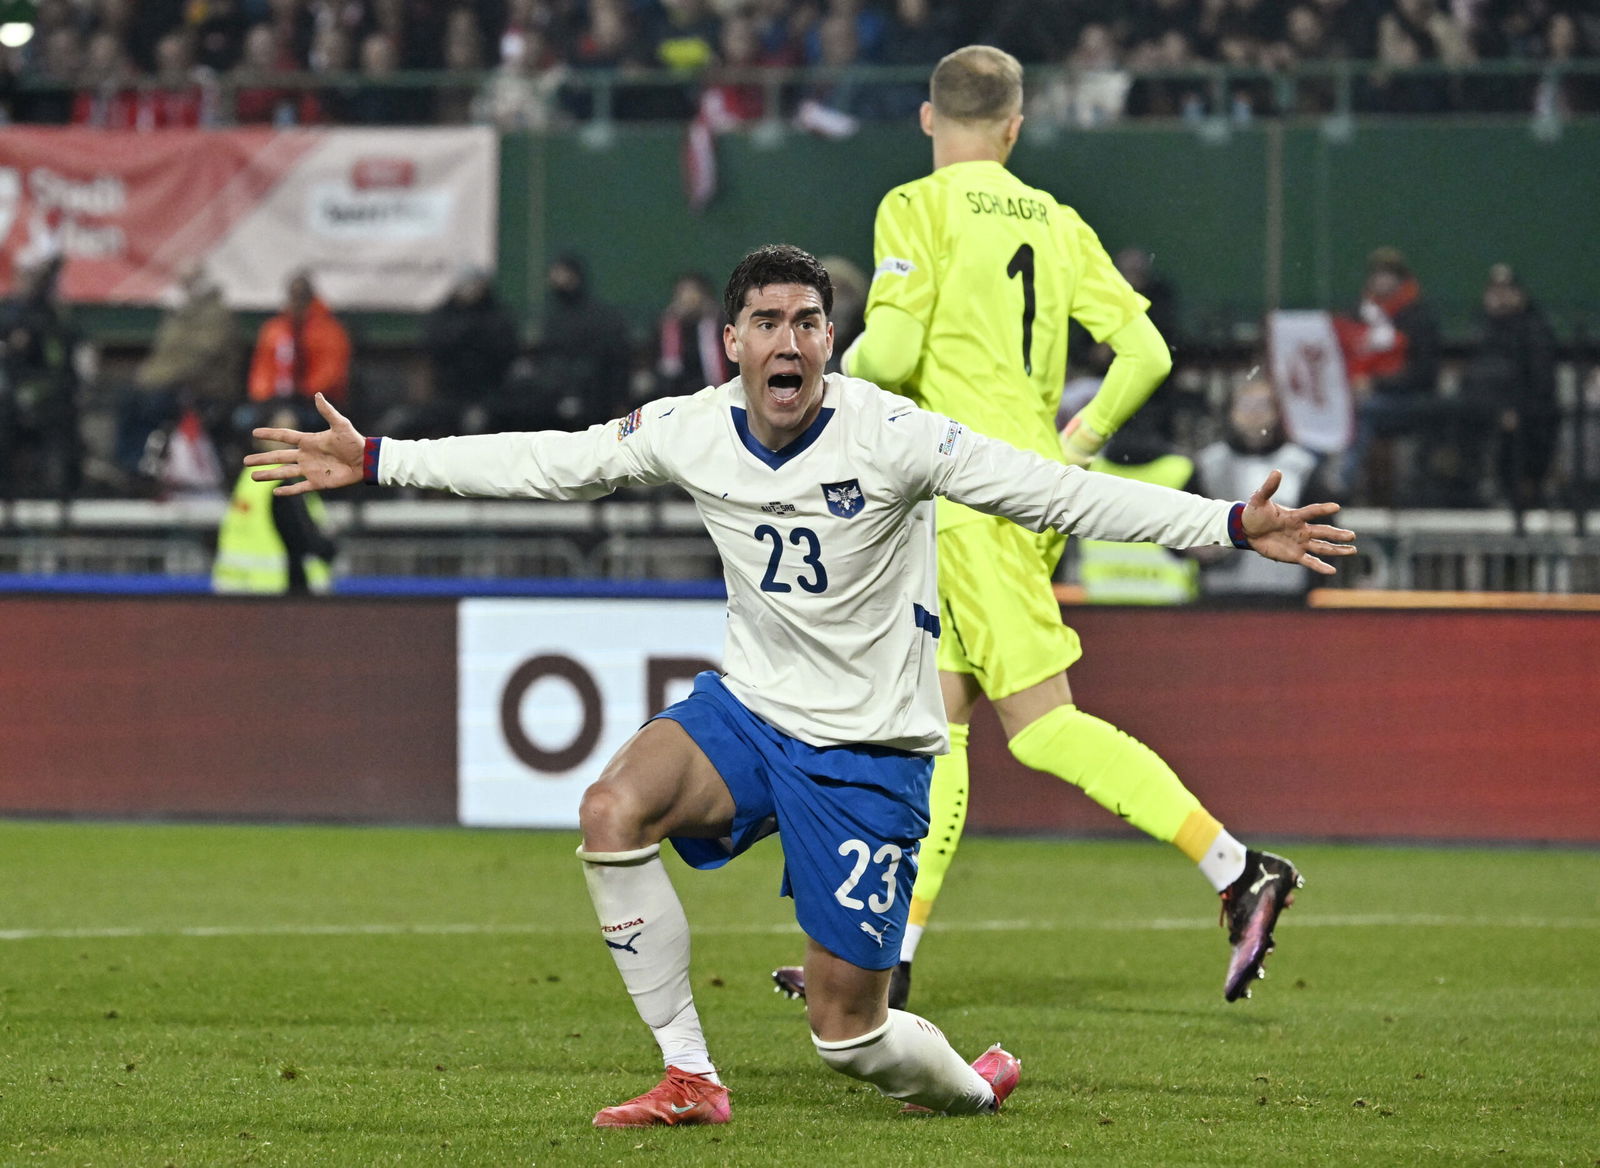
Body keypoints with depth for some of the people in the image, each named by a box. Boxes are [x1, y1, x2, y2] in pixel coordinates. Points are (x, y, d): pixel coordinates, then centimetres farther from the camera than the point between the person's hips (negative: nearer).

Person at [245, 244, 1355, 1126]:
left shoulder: (889, 435, -19)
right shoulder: (691, 431, -6)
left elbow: (1056, 491, -20)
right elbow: (545, 462, 6)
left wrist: (1233, 523, -28)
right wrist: (373, 460, 8)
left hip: (870, 749, -4)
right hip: (750, 706, 4)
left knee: (848, 1031, -5)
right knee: (613, 813, -25)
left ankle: (975, 1087, 31)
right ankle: (691, 1077, -11)